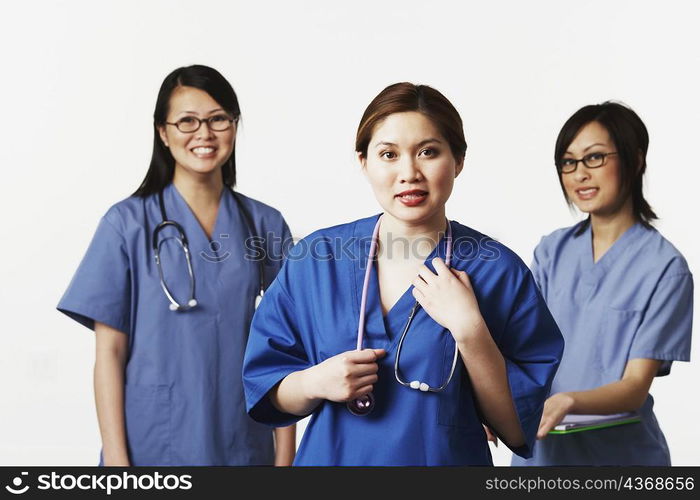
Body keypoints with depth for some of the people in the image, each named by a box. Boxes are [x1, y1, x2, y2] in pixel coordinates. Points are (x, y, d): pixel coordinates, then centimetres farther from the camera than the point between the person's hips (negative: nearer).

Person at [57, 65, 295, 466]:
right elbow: (110, 350, -5)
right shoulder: (129, 222, -5)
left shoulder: (265, 225, 1)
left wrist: (285, 453, -2)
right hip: (153, 447, -2)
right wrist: (116, 457, -10)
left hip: (244, 447, 2)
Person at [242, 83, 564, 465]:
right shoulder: (315, 259, -8)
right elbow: (266, 394, -2)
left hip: (450, 460, -1)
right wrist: (314, 384, -21)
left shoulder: (499, 271, -13)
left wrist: (469, 330, -25)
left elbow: (519, 431, -14)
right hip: (330, 456, 2)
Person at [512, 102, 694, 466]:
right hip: (539, 447, 4)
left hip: (617, 452, -4)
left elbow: (635, 387, -16)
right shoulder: (552, 251, 2)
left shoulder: (665, 267, -13)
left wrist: (568, 401, -34)